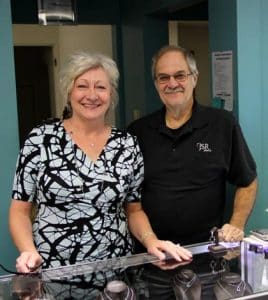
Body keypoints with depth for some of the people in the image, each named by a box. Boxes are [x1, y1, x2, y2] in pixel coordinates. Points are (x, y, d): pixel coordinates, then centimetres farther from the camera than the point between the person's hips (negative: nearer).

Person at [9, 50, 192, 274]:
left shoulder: (128, 144, 1)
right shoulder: (40, 139, -4)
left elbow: (134, 210, 10)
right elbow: (20, 210, 1)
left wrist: (151, 241, -8)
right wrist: (29, 252, -16)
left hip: (114, 269, 2)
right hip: (51, 271, -1)